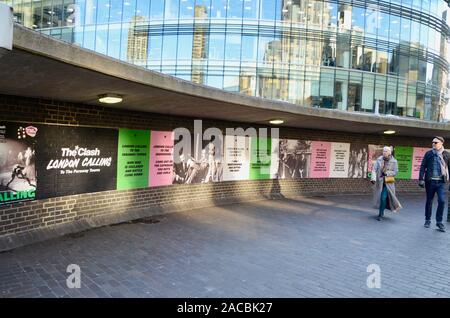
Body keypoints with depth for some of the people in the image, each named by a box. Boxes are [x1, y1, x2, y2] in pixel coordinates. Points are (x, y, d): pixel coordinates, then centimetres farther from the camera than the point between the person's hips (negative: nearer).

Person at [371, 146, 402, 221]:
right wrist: (373, 178, -20)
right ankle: (382, 213, 37)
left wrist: (386, 173, -20)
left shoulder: (394, 161, -5)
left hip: (388, 183, -3)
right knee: (379, 198, 12)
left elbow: (395, 172, -5)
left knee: (383, 198, -12)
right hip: (379, 182, 3)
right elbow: (374, 169, -7)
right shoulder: (379, 159, -2)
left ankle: (380, 215, 0)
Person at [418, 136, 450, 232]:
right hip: (430, 181, 1)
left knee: (442, 201, -11)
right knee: (429, 201, 10)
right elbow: (423, 166, 1)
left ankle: (439, 222, 4)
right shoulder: (428, 153, 2)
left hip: (441, 182, -1)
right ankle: (427, 220, 23)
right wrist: (421, 179, -6)